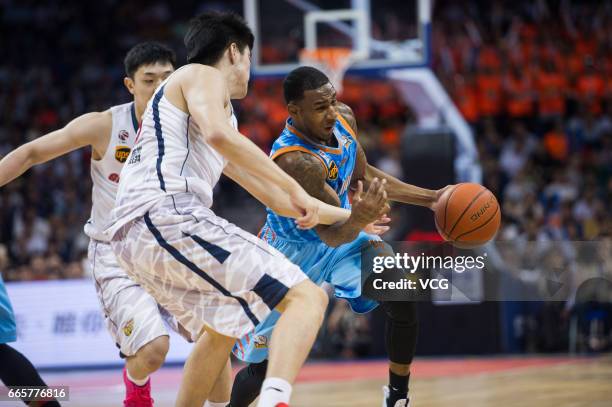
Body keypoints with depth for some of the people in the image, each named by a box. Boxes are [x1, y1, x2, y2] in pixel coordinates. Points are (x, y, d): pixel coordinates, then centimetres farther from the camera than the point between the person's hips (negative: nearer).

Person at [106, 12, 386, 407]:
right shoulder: (202, 75, 7)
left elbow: (271, 195, 39)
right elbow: (218, 134, -17)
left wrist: (349, 217, 45)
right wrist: (295, 189, -15)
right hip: (171, 216, -10)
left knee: (219, 331, 34)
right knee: (307, 297, -14)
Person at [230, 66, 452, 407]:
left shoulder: (343, 118, -15)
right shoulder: (295, 161, -38)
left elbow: (364, 176, 4)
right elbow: (333, 235, -35)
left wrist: (430, 199, 0)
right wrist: (357, 219, -59)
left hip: (343, 229, 6)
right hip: (296, 250, -6)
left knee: (404, 303, -14)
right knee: (265, 365, -3)